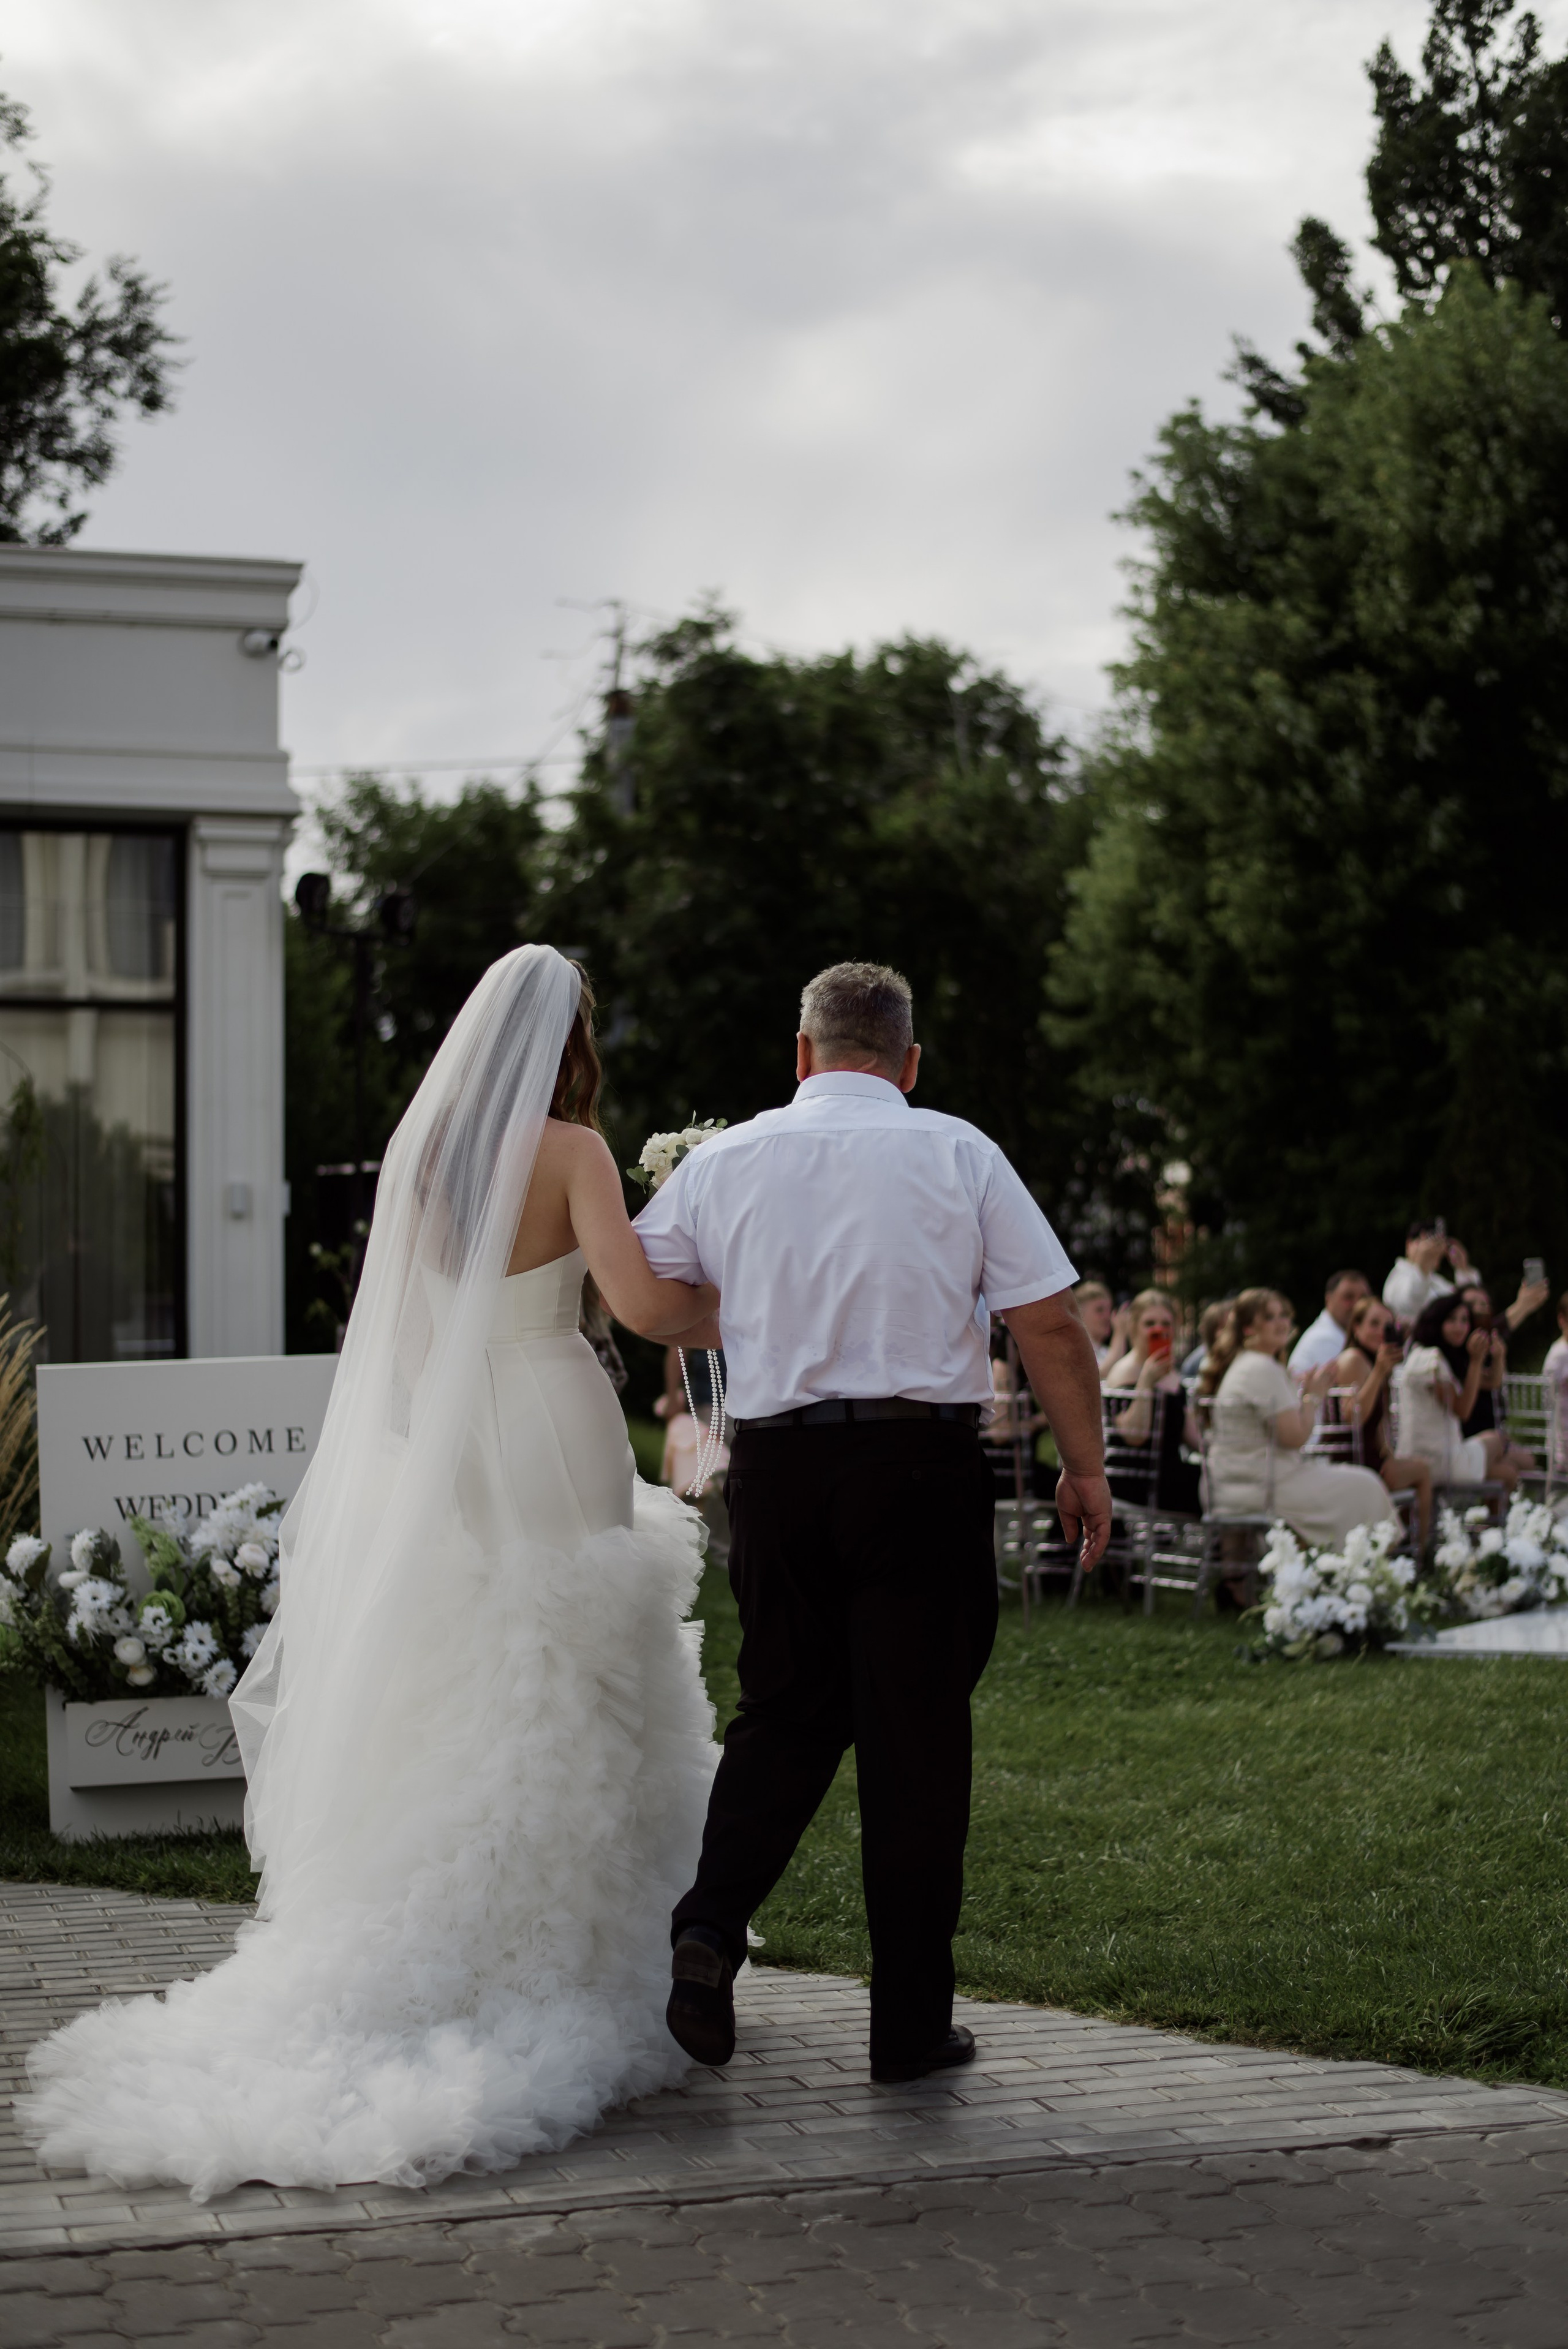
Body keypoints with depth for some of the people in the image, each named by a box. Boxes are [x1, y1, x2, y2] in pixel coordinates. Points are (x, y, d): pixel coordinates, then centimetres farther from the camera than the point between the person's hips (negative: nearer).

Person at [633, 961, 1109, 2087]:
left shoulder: (726, 1161, 7)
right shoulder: (958, 1154, 0)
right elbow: (1051, 1324, -5)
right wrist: (1085, 1466, 5)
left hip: (777, 1465, 3)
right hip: (923, 1464, -2)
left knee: (786, 1711, 17)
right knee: (916, 1735, 4)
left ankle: (711, 1924, -3)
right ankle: (911, 2023, 10)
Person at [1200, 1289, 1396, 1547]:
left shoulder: (1241, 1364, 16)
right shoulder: (1263, 1369, -17)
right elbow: (1294, 1437, -19)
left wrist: (1307, 1392, 10)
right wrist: (1313, 1394, -4)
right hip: (1261, 1491, -10)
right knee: (1364, 1487, -2)